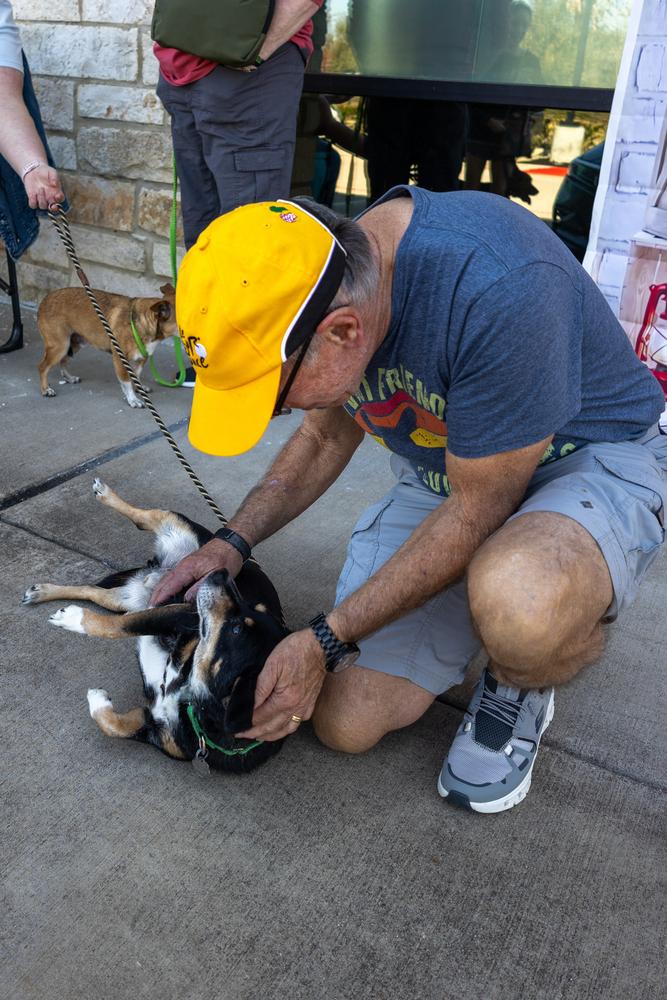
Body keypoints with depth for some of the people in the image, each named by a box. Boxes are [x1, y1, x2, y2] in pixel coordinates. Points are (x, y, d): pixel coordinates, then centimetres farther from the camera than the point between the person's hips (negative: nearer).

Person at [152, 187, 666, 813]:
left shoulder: (496, 288, -36)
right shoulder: (311, 284, -11)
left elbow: (477, 511, -26)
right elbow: (325, 438, 7)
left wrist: (325, 641, -21)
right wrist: (232, 542, -5)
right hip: (440, 474, 6)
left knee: (520, 610, -42)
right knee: (345, 723, -1)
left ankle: (520, 686, -3)